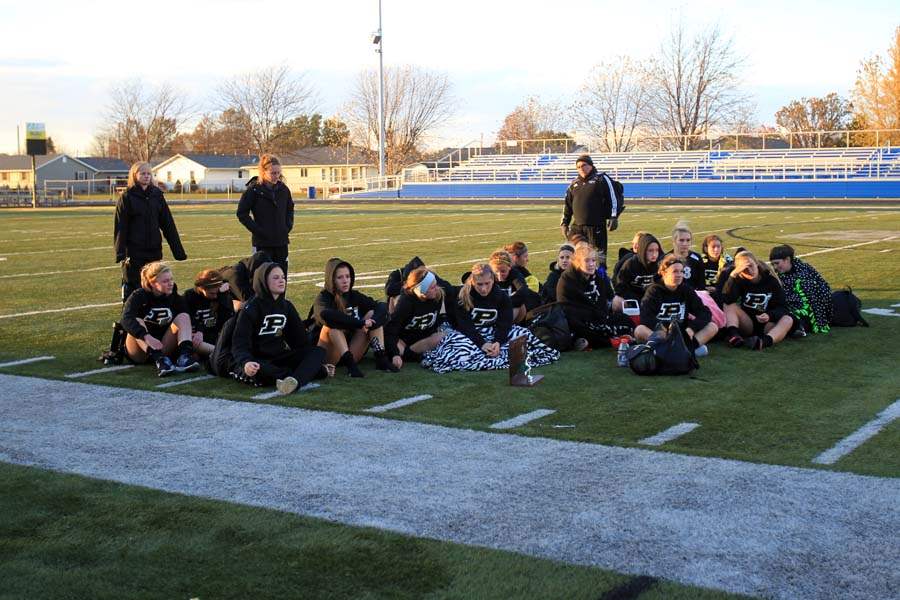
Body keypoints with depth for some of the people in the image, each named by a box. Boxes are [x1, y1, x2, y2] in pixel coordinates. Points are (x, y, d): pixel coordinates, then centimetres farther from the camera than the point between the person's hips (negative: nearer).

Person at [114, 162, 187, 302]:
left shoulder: (157, 194, 7)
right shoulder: (127, 197, -3)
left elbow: (168, 224, 8)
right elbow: (120, 227, -6)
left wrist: (178, 249, 5)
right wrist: (120, 252, -14)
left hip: (154, 250, 4)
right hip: (133, 251, -4)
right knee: (132, 285, 1)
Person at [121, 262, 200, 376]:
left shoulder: (175, 298, 2)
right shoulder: (138, 296, -12)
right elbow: (126, 320, -29)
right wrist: (146, 337, -45)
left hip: (163, 348, 3)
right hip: (139, 354, -3)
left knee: (183, 316, -13)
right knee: (138, 323, -30)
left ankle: (185, 355, -36)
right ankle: (159, 360, -49)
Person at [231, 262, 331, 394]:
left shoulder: (286, 305, 10)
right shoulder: (251, 308, -8)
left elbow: (299, 337, 15)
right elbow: (240, 342, -17)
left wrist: (314, 361, 10)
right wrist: (246, 362, -37)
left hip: (278, 358, 6)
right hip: (257, 361, -6)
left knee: (318, 351, -14)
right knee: (257, 371, -41)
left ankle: (295, 380, -46)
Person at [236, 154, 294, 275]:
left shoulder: (283, 188, 5)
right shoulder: (253, 189, -9)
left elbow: (290, 208, 21)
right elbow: (242, 213, -7)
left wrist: (288, 226, 8)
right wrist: (257, 230, -12)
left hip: (282, 241, 5)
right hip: (262, 242, -5)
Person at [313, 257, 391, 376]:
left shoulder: (354, 296, 7)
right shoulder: (323, 298, -8)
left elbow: (383, 307, -5)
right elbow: (326, 315, -32)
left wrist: (371, 323, -26)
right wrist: (361, 323, -32)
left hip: (351, 352, 5)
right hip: (330, 356, -5)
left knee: (372, 314, -7)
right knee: (333, 324, -30)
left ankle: (381, 358, -20)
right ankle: (350, 365, -38)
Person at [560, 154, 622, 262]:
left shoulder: (601, 179, 1)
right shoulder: (574, 183, 17)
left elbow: (614, 197, -4)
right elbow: (567, 204, 22)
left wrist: (613, 217, -12)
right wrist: (564, 223, 15)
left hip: (596, 226, -5)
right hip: (576, 227, 5)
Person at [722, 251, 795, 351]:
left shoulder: (771, 280, -2)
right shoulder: (740, 281, -1)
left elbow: (782, 307, -6)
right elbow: (728, 300, -20)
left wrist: (770, 316, -26)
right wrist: (733, 274, -26)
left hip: (767, 325, -1)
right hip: (747, 325, 1)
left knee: (788, 319, -28)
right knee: (730, 306, -21)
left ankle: (766, 341, -58)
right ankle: (733, 335, -48)